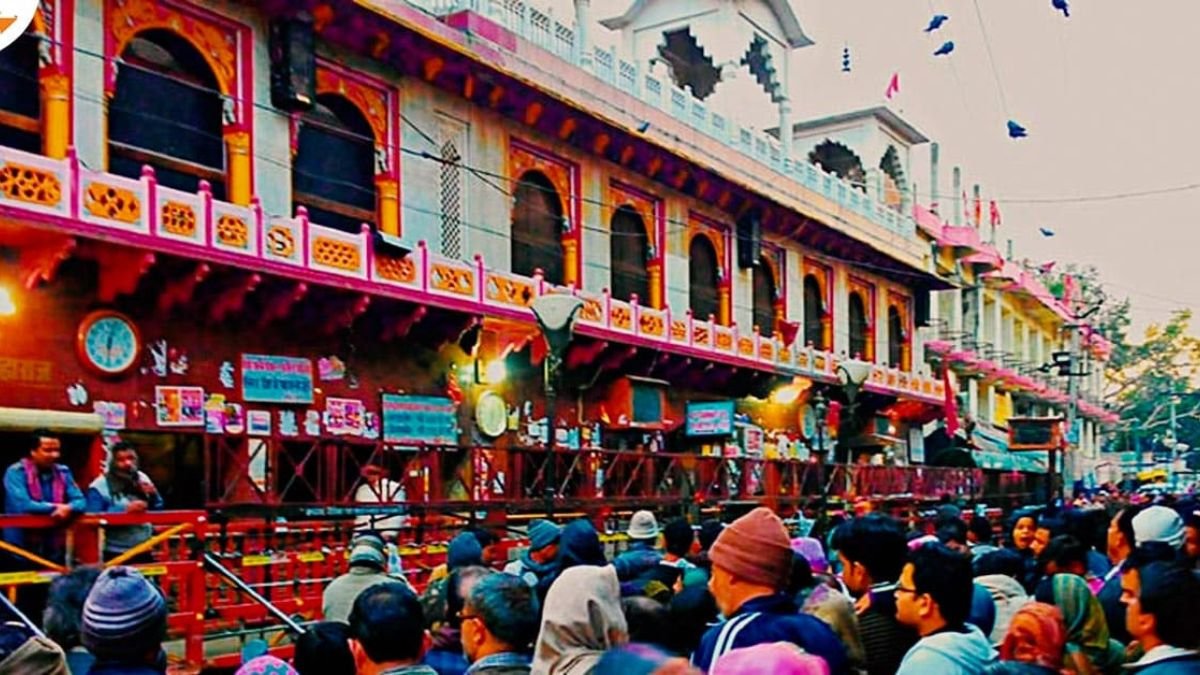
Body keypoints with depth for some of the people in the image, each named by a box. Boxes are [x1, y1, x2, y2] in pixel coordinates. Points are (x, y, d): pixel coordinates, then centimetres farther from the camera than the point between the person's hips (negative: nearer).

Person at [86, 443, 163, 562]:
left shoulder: (143, 479, 8)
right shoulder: (99, 487, -9)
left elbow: (159, 511, 13)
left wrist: (153, 496, -7)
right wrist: (125, 511, -27)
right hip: (115, 555, -5)